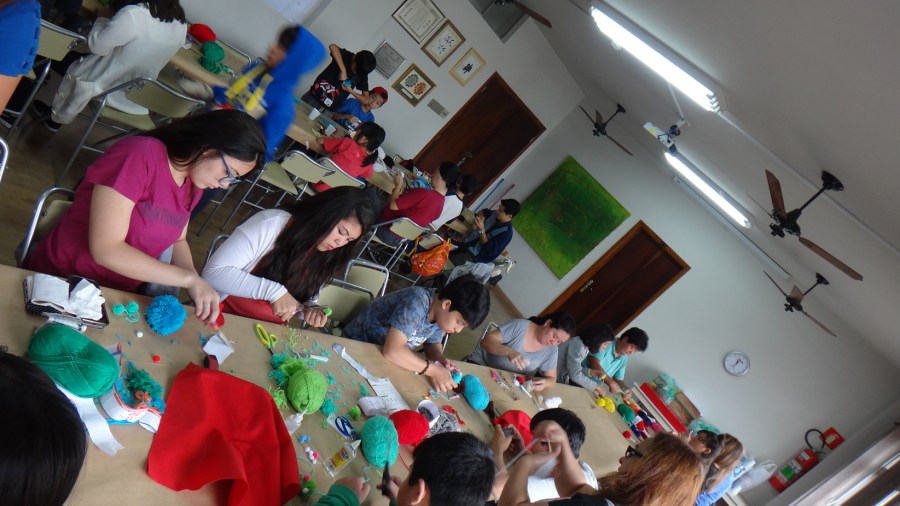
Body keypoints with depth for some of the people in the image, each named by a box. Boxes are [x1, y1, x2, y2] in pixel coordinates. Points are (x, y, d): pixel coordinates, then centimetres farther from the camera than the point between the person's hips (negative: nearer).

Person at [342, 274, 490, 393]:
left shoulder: (441, 313, -10)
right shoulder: (416, 304, -33)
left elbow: (432, 343, 7)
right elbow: (392, 350, -40)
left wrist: (441, 360, -15)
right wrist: (433, 370, -35)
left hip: (390, 359, 7)